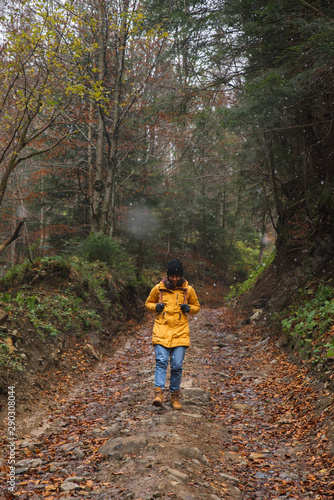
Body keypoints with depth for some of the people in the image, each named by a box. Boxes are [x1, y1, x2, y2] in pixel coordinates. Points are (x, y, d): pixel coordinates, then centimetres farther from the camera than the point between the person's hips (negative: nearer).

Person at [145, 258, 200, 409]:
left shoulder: (188, 290, 4)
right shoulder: (158, 288, 3)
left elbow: (197, 307, 17)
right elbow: (148, 303, 16)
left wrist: (189, 308, -5)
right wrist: (155, 307, -5)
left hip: (180, 333, 1)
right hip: (161, 331, 0)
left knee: (177, 366, 1)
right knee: (161, 361, -14)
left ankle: (175, 396, 15)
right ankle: (159, 393, -18)